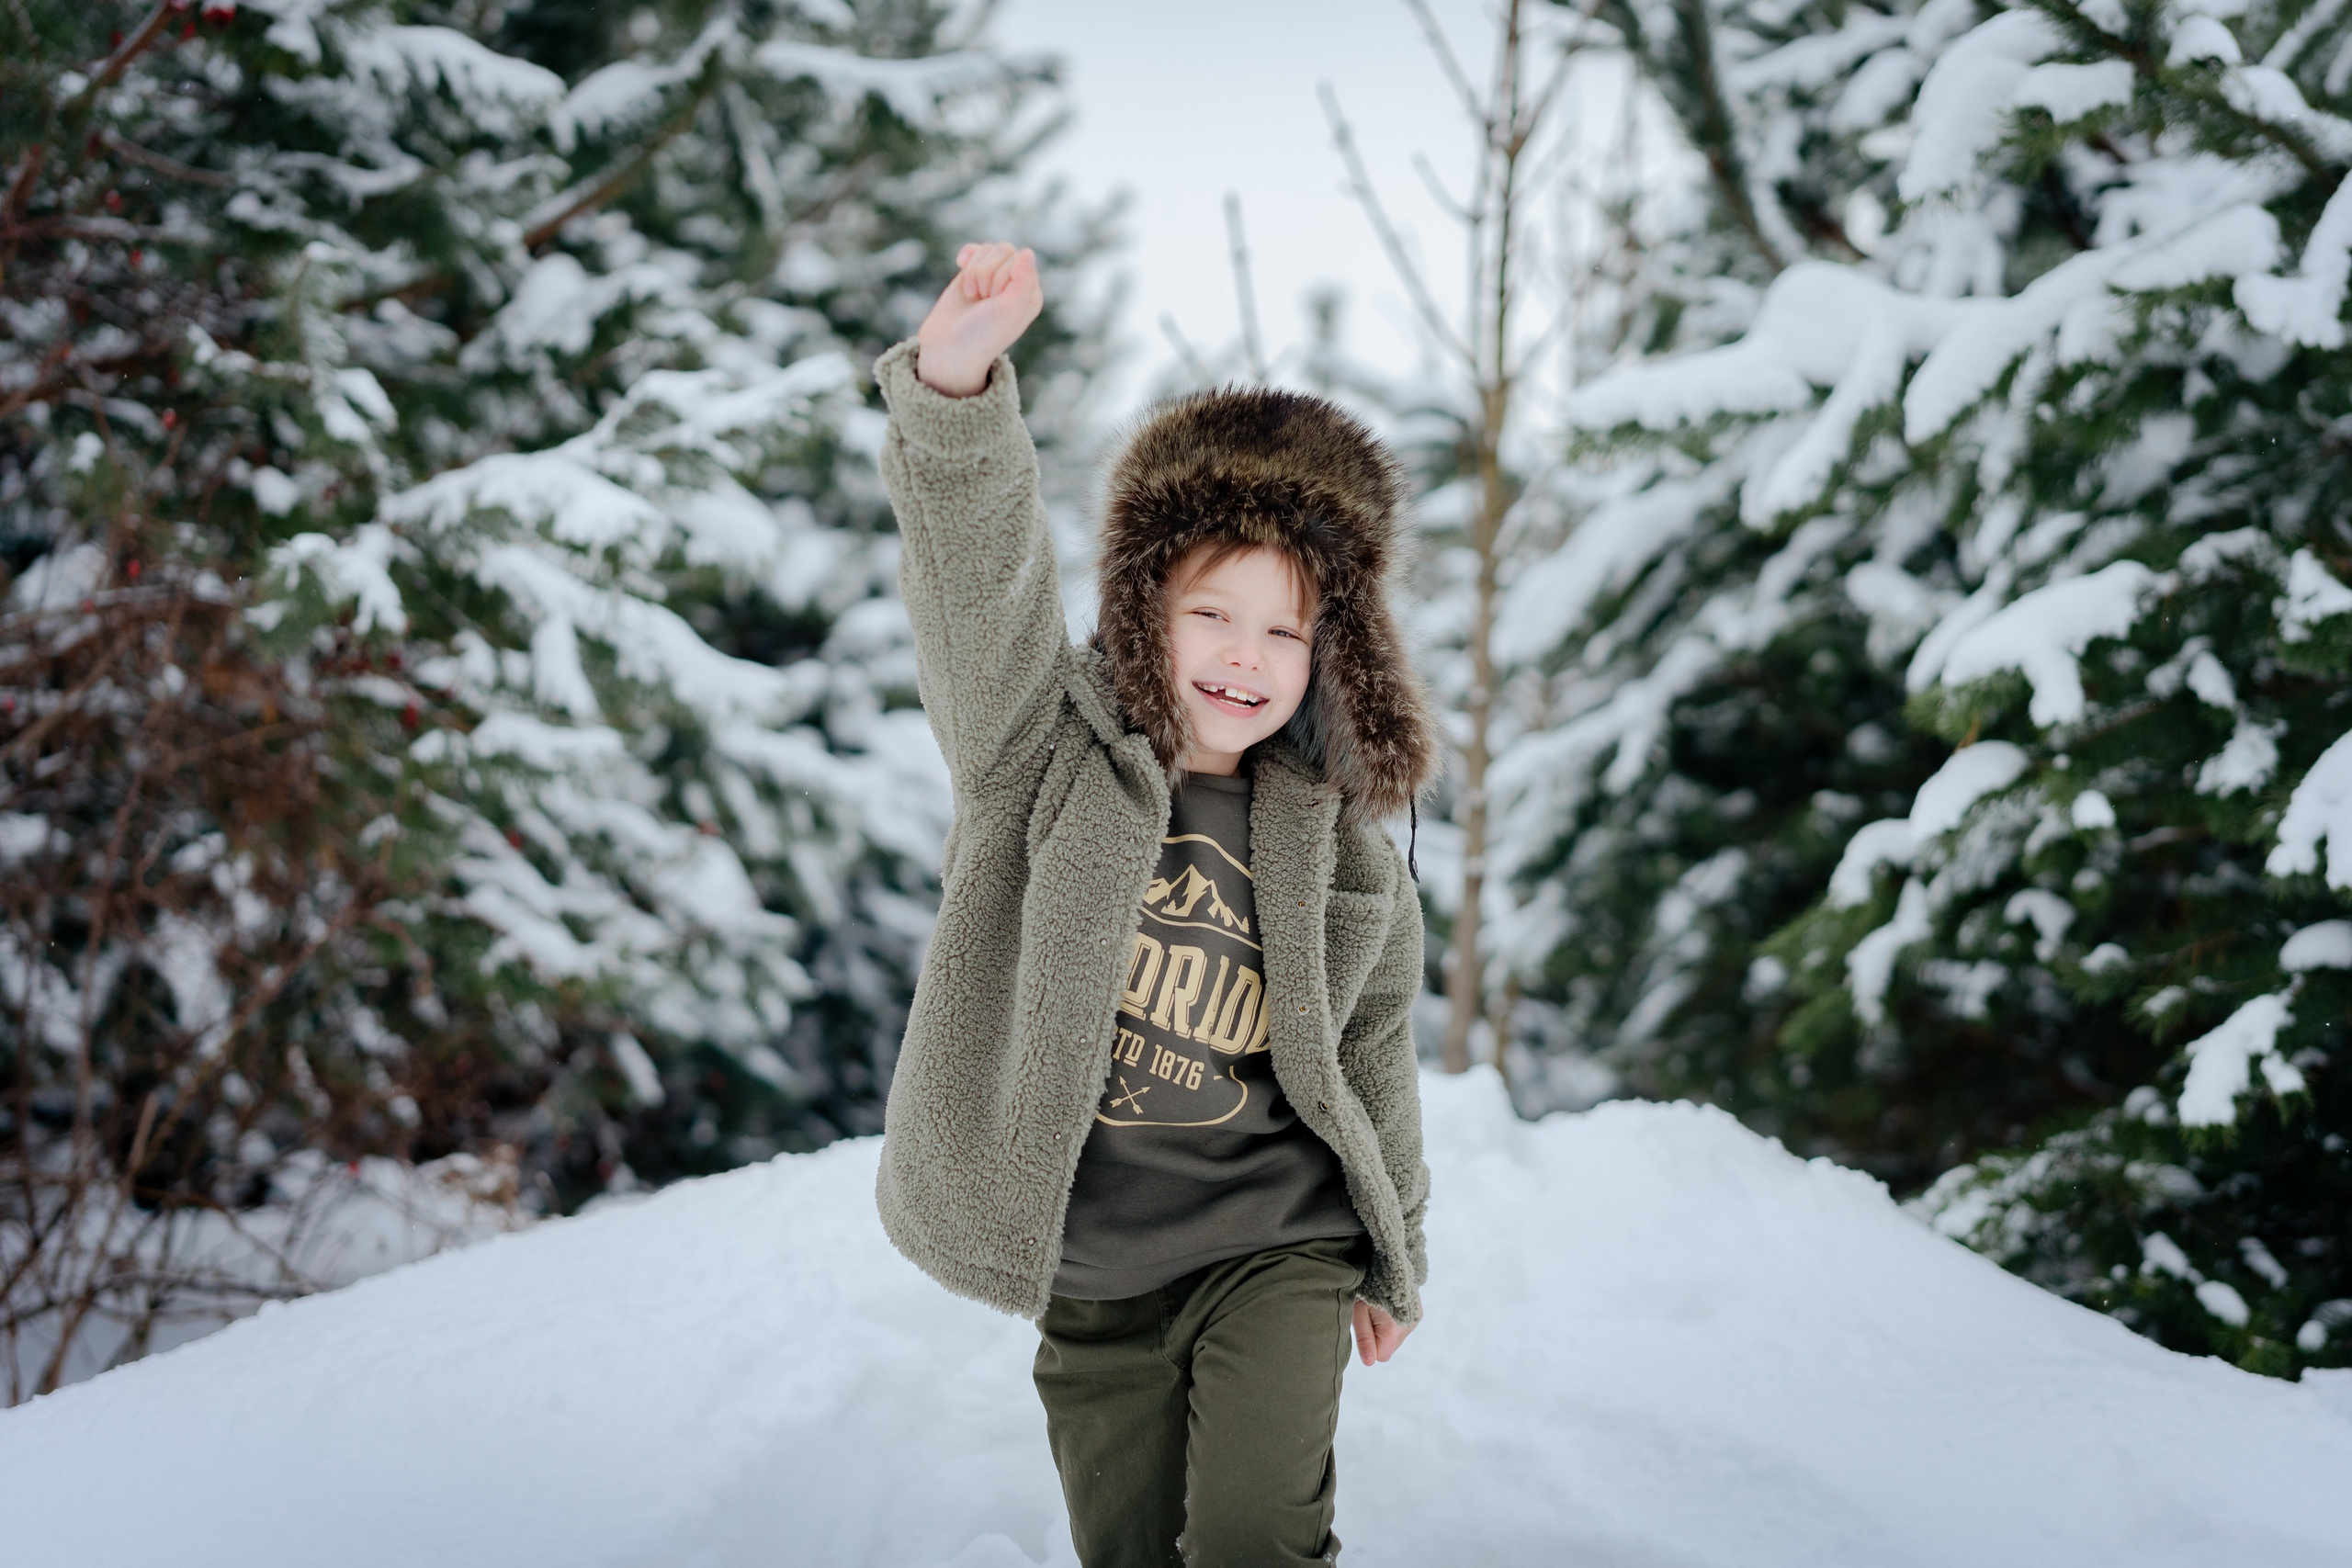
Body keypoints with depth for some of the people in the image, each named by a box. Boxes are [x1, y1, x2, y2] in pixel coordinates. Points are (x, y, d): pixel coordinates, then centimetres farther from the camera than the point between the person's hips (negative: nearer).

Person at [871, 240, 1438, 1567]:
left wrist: (1398, 1265, 20)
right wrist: (958, 385, -44)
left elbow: (1373, 1063, 11)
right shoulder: (1045, 750, -7)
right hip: (1091, 1280, 0)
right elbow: (981, 576, -26)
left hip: (1275, 1250, 0)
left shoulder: (1348, 848, 0)